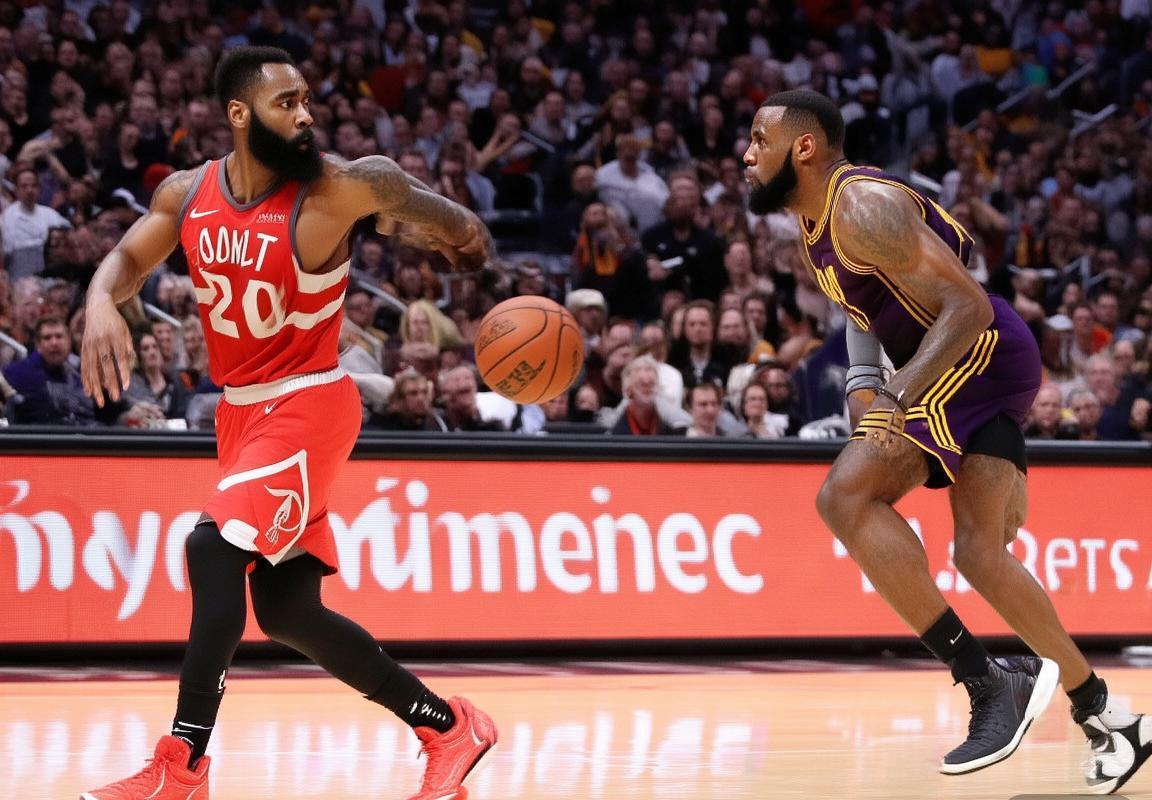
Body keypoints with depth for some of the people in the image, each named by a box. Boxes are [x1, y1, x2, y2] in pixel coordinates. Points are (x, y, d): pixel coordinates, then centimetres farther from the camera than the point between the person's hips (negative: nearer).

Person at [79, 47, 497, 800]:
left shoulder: (336, 190, -15)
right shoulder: (187, 195, -2)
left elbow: (408, 198, 4)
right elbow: (128, 259, 8)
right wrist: (102, 303, -14)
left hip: (308, 404, -6)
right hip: (241, 409, 7)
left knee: (215, 548, -24)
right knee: (286, 608, 7)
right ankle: (449, 729, 20)